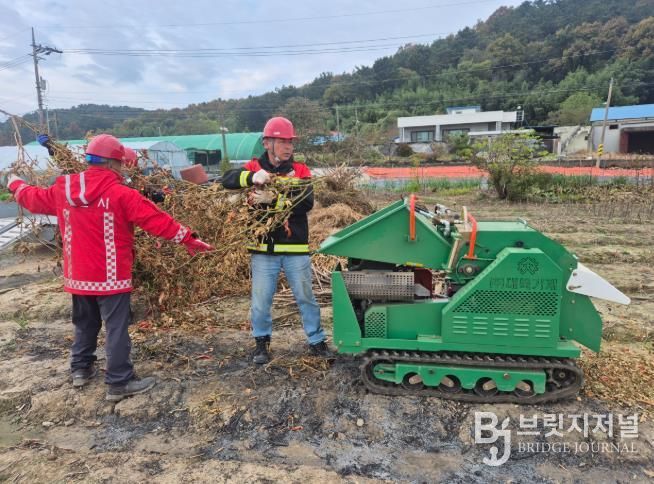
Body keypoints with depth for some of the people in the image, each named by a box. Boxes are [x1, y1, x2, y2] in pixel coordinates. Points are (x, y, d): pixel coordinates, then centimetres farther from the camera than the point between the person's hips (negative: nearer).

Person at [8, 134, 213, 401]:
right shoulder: (121, 194, -17)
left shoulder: (62, 190, 3)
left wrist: (16, 184, 43)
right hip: (110, 276, -7)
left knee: (85, 323, 24)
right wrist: (189, 239, -12)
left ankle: (80, 368, 38)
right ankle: (119, 382, 7)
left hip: (78, 275, 7)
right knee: (116, 329, 1)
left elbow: (34, 198, 21)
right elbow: (157, 220, -18)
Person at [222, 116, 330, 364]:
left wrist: (272, 200, -23)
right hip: (263, 247, 0)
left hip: (295, 247, 0)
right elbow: (227, 179, -11)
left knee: (305, 297, 11)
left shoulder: (300, 170, 1)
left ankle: (316, 340, 27)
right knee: (261, 299, 10)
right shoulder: (255, 167, 4)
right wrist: (252, 177, -28)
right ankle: (262, 341, 31)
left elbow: (306, 202, -13)